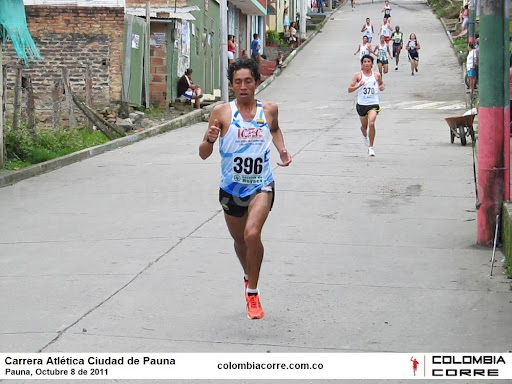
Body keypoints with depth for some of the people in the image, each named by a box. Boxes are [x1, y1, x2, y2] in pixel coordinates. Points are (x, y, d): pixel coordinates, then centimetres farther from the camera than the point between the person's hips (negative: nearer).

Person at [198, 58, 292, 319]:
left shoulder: (269, 110, -2)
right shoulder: (222, 112, -9)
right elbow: (203, 154, -9)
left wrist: (282, 150, 5)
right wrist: (209, 139, -30)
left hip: (261, 186, -1)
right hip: (231, 188, 1)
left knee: (252, 234, -23)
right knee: (239, 240, 18)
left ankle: (252, 293, -6)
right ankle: (248, 276, 50)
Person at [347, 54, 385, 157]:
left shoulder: (377, 75, 3)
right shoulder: (358, 75, -2)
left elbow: (381, 83, 25)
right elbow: (349, 89, -6)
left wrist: (382, 87, 2)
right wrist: (359, 85, -22)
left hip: (373, 104, -1)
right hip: (361, 104, 1)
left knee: (371, 123, -22)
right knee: (364, 126, 17)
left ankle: (371, 147, -11)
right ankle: (365, 136, 55)